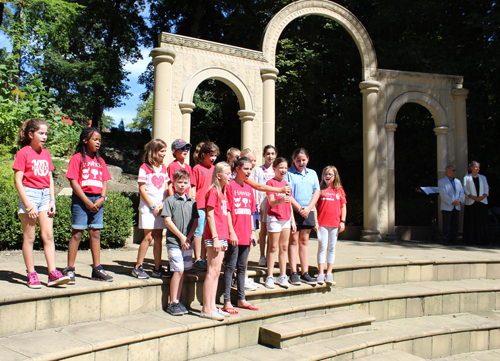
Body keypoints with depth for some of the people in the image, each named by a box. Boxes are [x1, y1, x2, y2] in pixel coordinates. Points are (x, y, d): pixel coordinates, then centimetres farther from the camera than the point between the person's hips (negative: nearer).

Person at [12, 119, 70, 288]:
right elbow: (18, 180, -9)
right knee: (29, 237, 1)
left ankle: (53, 274, 0)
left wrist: (52, 200, 6)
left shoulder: (46, 154, 13)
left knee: (48, 235, 0)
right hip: (29, 194, -5)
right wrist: (28, 205, -14)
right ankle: (31, 275, 7)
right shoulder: (23, 153, -5)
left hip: (45, 195, 5)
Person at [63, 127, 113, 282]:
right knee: (77, 233, -4)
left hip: (97, 200, 5)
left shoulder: (100, 160, 15)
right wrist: (86, 201, -14)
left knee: (96, 233, 7)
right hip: (81, 199, -5)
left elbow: (104, 182, 13)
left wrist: (102, 198, -5)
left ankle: (97, 269, 11)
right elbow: (73, 182, -8)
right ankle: (69, 269, 4)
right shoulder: (77, 158, -1)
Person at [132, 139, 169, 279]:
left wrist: (163, 205, -3)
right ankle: (138, 267, 4)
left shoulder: (163, 168, 13)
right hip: (147, 207, -5)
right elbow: (142, 190, -7)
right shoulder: (144, 168, -4)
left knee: (158, 237, 5)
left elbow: (166, 189, 12)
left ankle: (157, 269, 11)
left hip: (161, 208, 5)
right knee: (149, 237, -8)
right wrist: (153, 206, -10)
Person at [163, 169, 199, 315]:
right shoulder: (170, 200, -1)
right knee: (178, 271, -7)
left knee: (182, 271, 8)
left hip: (187, 242, 4)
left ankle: (177, 301, 18)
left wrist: (188, 237, -3)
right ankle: (173, 303, 3)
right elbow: (168, 221, -7)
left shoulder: (192, 202, 11)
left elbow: (195, 221, 10)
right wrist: (181, 236, -10)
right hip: (174, 241, -4)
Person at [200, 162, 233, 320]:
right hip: (214, 236, -9)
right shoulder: (213, 191, -9)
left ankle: (212, 306, 17)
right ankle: (206, 309, 0)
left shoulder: (223, 192, 18)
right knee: (212, 271, -6)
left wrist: (231, 233, 15)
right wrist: (215, 237, -18)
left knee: (216, 271, 11)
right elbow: (210, 215, -14)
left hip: (222, 237, 9)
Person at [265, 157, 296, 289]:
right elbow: (271, 202, -15)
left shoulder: (286, 184, 15)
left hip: (286, 219, 6)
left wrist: (293, 220, 13)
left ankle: (283, 277, 14)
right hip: (274, 218, -6)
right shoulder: (270, 182, -5)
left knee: (284, 247, 7)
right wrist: (280, 200, -35)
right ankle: (270, 277, 2)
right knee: (273, 247, -4)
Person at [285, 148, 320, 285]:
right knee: (294, 241, 0)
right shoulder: (288, 173, -1)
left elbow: (316, 192, 7)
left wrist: (308, 208, -7)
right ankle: (294, 273, 4)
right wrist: (299, 208, -14)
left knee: (304, 241, 8)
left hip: (308, 212, 4)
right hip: (293, 211, -4)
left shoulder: (312, 173, 13)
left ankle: (305, 273, 12)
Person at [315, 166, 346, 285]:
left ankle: (329, 273, 13)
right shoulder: (320, 190, 3)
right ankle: (321, 273, 2)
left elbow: (343, 206, 10)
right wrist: (315, 221, -5)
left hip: (335, 223, 2)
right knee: (322, 247, -3)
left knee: (332, 248, 7)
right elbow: (315, 206, 3)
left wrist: (343, 221, 3)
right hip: (322, 223, -2)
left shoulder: (339, 190, 8)